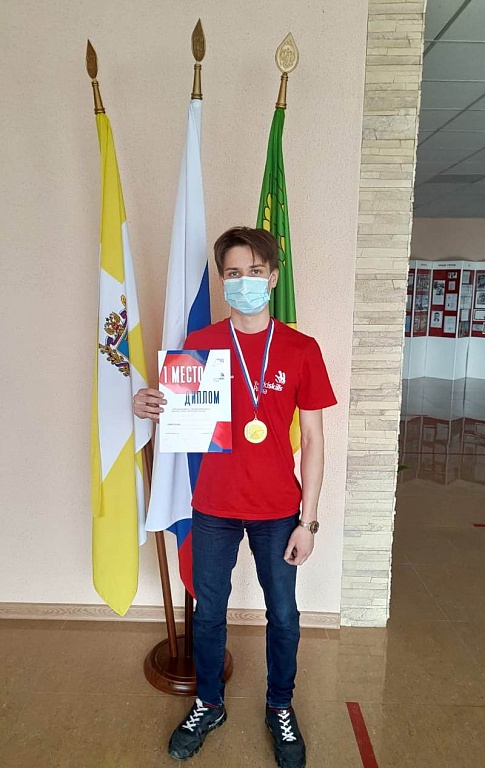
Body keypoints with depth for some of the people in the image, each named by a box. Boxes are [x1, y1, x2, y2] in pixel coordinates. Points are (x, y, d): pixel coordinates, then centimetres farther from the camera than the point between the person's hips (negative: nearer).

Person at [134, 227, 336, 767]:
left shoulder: (301, 349, -7)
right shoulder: (200, 343, -3)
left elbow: (312, 439, -4)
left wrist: (307, 521, -5)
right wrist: (150, 407, -19)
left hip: (278, 510, -1)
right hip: (214, 506, 1)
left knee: (282, 614, 15)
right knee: (209, 610, 17)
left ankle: (280, 709, 42)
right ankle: (208, 705, 43)